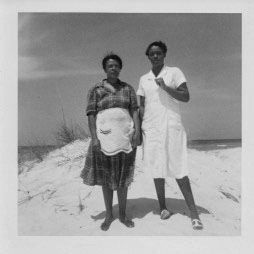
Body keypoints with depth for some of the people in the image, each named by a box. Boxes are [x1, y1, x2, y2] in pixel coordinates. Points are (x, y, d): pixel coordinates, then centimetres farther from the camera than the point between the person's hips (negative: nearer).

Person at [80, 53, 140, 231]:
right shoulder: (95, 90, 4)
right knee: (106, 178, 8)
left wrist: (137, 131, -8)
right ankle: (109, 215, 24)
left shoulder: (128, 88, 10)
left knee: (123, 177, 8)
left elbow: (134, 111, 4)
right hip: (104, 137, -1)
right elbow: (91, 115, -1)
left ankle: (123, 214, 23)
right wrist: (94, 138, -11)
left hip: (125, 137, 1)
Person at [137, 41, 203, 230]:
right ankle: (163, 207, 20)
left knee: (179, 170, -4)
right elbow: (142, 106, 14)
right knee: (157, 169, 6)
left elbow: (186, 97, -4)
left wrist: (165, 86, -15)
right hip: (151, 129, 3)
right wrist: (139, 129, 5)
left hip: (172, 127, -3)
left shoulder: (174, 72, 4)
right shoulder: (144, 79, 13)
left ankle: (194, 213, 5)